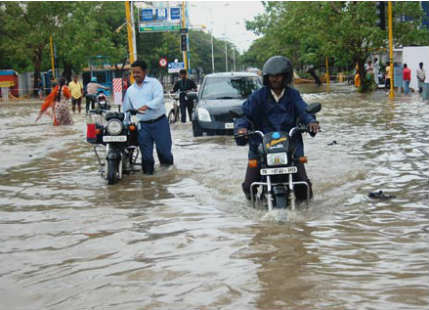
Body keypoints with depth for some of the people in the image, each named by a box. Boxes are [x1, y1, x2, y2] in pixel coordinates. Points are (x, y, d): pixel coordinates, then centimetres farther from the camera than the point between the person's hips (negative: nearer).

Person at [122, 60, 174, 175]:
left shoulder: (154, 83, 3)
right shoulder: (130, 90, 18)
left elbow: (159, 98, -14)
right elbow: (126, 109, 22)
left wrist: (146, 106, -30)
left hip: (159, 122, -3)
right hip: (142, 125, 3)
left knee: (164, 149, -4)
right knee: (146, 154, 1)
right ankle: (148, 174, 9)